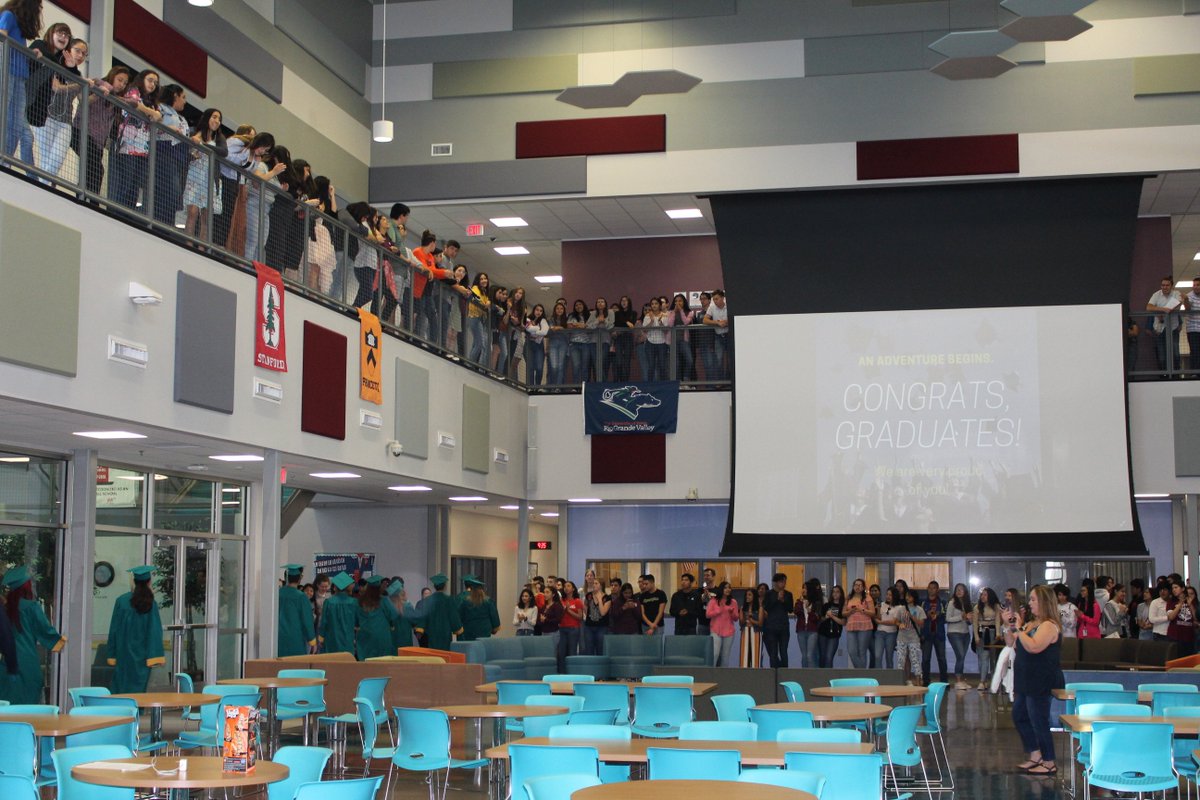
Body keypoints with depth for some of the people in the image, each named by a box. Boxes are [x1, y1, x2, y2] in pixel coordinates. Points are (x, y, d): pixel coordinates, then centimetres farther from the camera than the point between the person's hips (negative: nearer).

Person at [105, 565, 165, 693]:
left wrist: (112, 654, 7)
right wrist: (157, 656, -10)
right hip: (142, 654, -1)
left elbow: (114, 629, 1)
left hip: (124, 653, 1)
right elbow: (155, 631, -9)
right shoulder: (151, 604, -6)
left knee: (121, 688, 5)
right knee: (139, 688, 4)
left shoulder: (121, 601, -3)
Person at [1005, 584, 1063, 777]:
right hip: (1026, 680, 10)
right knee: (1019, 716, 17)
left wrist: (1019, 628, -23)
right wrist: (1008, 625, 5)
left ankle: (1049, 763, 7)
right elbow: (1011, 643, 19)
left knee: (1038, 721, -4)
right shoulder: (1031, 623, 12)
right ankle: (1035, 757, 26)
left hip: (1041, 682, -10)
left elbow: (1033, 647, -31)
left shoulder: (1049, 625, -17)